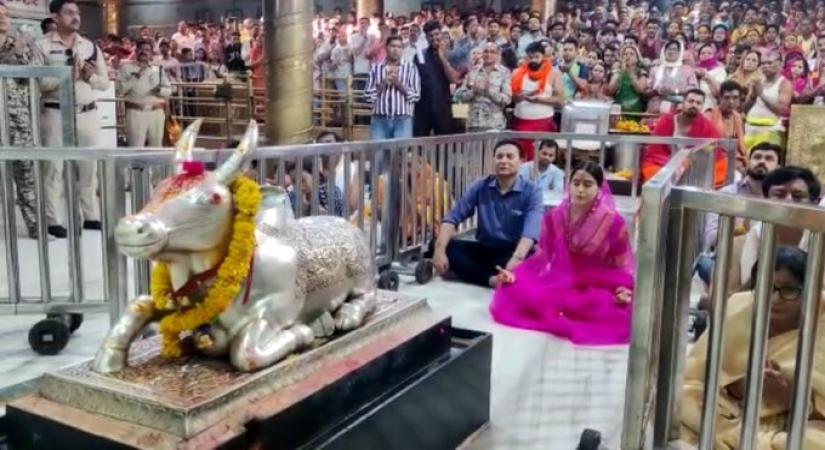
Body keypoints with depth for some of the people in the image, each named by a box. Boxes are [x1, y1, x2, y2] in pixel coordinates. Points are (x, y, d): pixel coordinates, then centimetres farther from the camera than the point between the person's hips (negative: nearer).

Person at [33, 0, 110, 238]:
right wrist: (67, 75, -18)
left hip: (88, 113, 4)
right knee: (54, 167, -1)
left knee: (89, 166, 8)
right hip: (56, 114, -4)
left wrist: (90, 77, -10)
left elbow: (105, 82, 10)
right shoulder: (43, 46, -2)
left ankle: (91, 216, 18)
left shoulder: (91, 46, 11)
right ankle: (52, 221, 5)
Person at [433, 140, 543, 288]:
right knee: (446, 246, -20)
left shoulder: (531, 191, -7)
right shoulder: (480, 187, 3)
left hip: (513, 251, -3)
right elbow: (453, 217, -4)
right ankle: (491, 279, -32)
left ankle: (467, 270, -31)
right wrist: (440, 248, -23)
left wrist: (517, 258, -44)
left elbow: (531, 229, -24)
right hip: (484, 249, 3)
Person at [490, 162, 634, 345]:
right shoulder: (554, 218, -1)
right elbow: (542, 257, 5)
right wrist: (514, 274, -10)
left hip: (597, 290, -1)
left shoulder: (613, 222, -8)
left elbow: (623, 266, -3)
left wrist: (624, 290, -23)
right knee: (514, 291, -24)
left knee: (621, 314, -35)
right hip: (557, 284, 2)